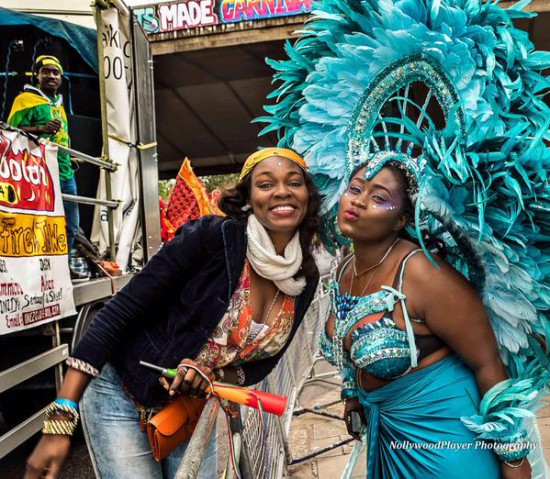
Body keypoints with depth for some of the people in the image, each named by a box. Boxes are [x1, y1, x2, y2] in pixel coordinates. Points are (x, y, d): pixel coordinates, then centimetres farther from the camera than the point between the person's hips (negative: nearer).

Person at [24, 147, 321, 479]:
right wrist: (61, 418, -25)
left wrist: (211, 374, -18)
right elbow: (124, 309, -22)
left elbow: (260, 364, 2)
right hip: (122, 395, -4)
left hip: (197, 408, 5)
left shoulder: (306, 279, -6)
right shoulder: (213, 236, -23)